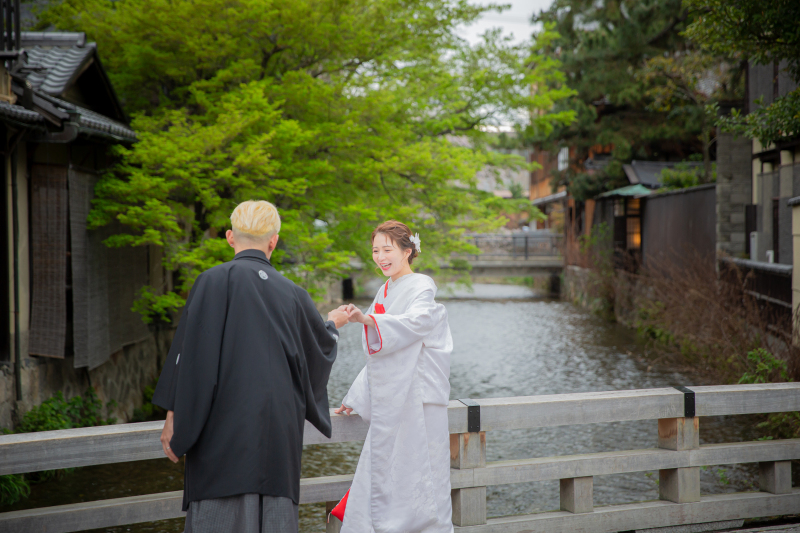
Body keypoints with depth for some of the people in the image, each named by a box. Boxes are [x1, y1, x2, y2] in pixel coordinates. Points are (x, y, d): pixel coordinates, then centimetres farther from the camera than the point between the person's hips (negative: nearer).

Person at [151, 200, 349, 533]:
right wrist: (333, 324, 46)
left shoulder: (215, 280, -5)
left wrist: (174, 415, -5)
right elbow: (322, 348, 24)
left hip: (225, 429, -4)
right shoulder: (292, 293, 8)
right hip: (279, 429, 4)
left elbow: (190, 352, -10)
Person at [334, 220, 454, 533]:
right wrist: (357, 399, 23)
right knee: (378, 478, 5)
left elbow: (415, 322, -26)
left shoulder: (421, 287, -4)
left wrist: (367, 319, -41)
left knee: (416, 475, -7)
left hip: (416, 400, -7)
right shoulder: (385, 292, 19)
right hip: (387, 403, 7)